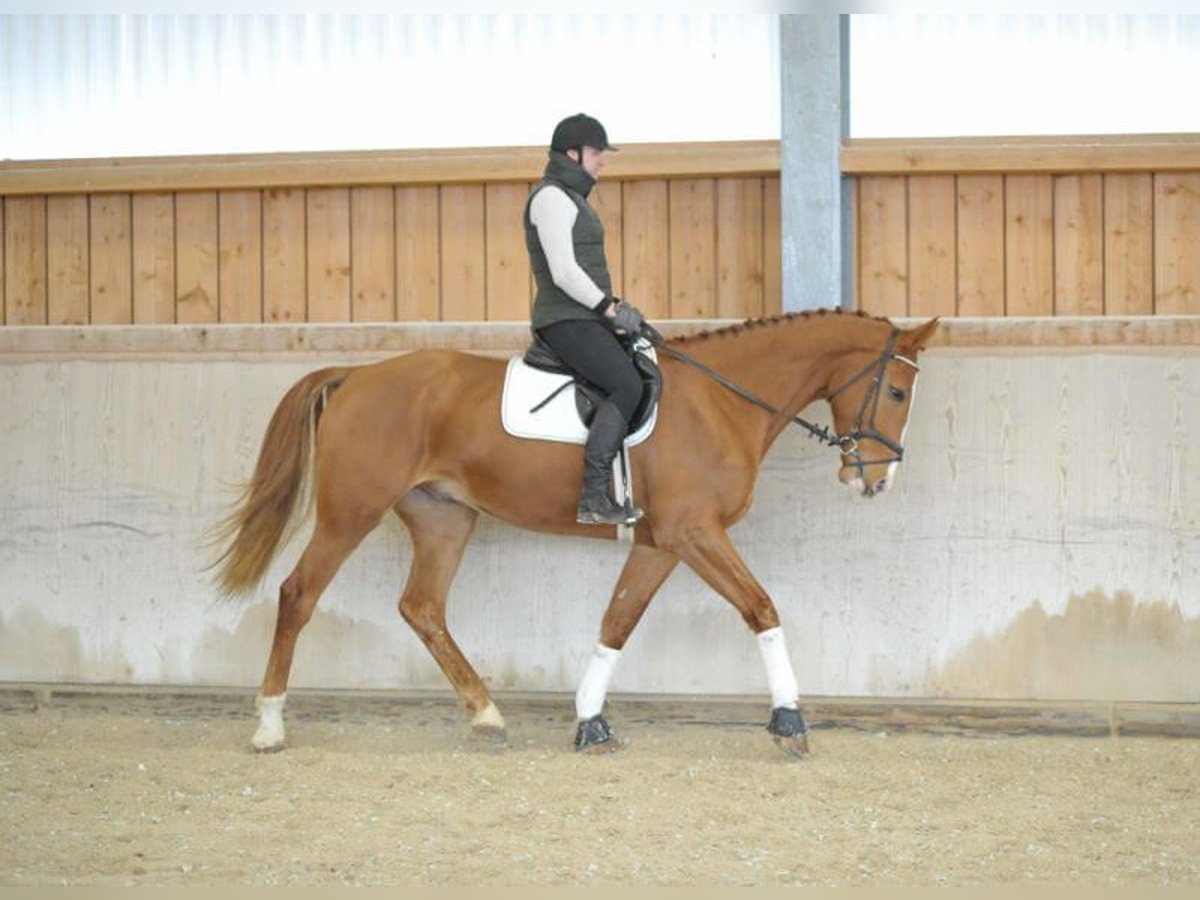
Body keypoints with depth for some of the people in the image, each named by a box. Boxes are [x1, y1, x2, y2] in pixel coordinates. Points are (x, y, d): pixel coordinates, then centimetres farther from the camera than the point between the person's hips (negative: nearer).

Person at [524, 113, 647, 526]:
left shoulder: (571, 197, 20)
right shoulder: (552, 198, -13)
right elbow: (563, 272, -21)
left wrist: (613, 307, 14)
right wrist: (611, 308, -16)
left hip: (586, 320, 11)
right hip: (567, 322, -11)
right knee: (626, 386, -25)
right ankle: (593, 497, -27)